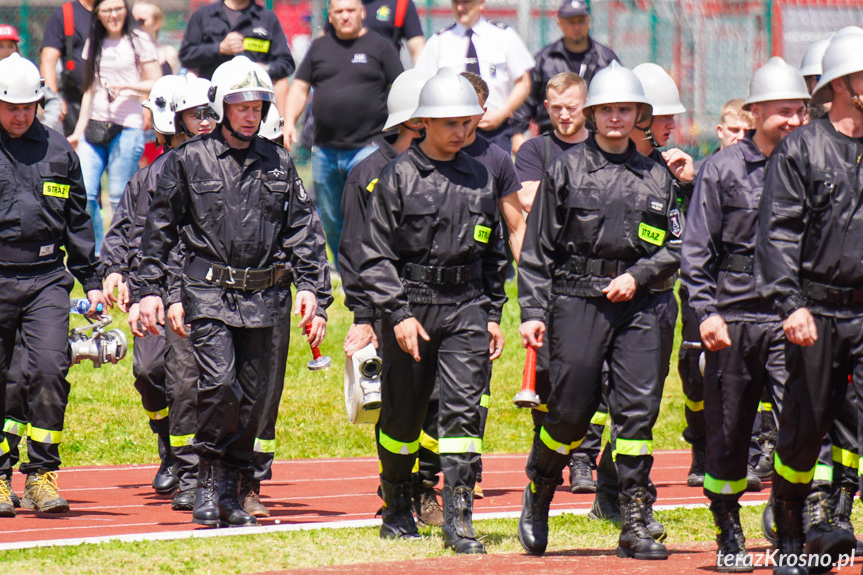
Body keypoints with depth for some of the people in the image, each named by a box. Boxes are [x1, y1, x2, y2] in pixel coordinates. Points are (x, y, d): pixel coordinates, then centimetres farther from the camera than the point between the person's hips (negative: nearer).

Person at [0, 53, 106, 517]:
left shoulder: (57, 149, 10)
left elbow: (77, 220, 18)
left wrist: (91, 281, 17)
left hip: (47, 277, 1)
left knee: (50, 369, -12)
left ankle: (42, 474, -3)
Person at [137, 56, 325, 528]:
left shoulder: (278, 163, 10)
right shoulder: (189, 161, 1)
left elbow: (301, 227, 14)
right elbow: (159, 228, 5)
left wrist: (307, 284, 4)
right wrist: (151, 290, 1)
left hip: (263, 296, 3)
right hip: (209, 291, -3)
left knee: (252, 395, 4)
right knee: (219, 383, -17)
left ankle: (230, 489, 15)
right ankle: (207, 481, -3)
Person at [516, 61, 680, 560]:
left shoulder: (656, 177, 12)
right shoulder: (567, 170, 5)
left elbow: (675, 248, 12)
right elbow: (538, 249, 4)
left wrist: (637, 276, -5)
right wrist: (534, 311, -3)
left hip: (638, 303, 2)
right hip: (577, 299, -2)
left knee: (639, 408, -4)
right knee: (572, 408, -4)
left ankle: (635, 524, -1)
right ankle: (538, 499, 21)